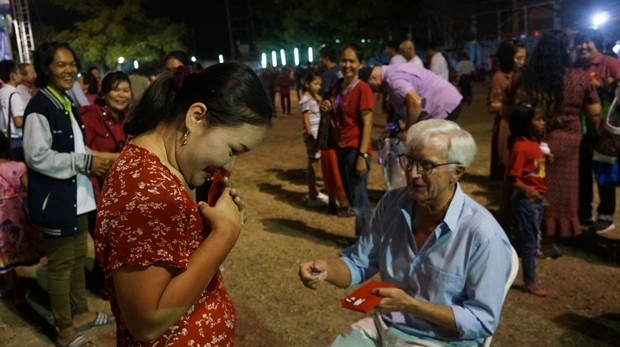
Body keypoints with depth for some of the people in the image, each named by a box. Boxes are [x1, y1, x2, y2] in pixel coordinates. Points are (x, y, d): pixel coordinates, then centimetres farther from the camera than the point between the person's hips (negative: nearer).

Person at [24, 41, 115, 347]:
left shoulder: (67, 103, 13)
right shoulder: (39, 107, -17)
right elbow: (37, 156, -23)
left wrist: (92, 159, 4)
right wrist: (85, 162, -20)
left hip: (77, 196, 9)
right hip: (56, 199, -9)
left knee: (78, 258, 19)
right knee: (61, 263, 4)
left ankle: (81, 313, 35)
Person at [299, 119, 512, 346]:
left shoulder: (483, 235, -21)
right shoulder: (392, 204, -5)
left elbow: (483, 320, -15)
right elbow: (359, 264, 4)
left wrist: (410, 305, -24)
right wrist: (326, 269, -17)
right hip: (381, 326, 5)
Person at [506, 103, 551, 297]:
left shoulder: (534, 143, 8)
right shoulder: (521, 146, -20)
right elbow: (513, 177, -22)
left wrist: (545, 159, 3)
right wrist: (527, 190, -35)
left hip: (537, 198, 9)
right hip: (526, 199, -9)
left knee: (533, 239, 17)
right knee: (530, 240, 0)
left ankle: (530, 278, 31)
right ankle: (530, 283, 13)